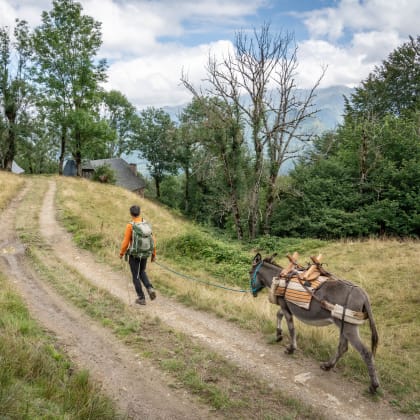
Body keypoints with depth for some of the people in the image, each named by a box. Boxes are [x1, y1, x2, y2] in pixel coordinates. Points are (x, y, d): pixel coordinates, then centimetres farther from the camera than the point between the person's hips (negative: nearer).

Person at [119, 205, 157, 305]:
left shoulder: (130, 226, -18)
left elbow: (125, 242, -15)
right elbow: (152, 240, -1)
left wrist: (121, 253, 2)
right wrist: (153, 254, 9)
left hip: (134, 255, -5)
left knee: (136, 276, 10)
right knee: (142, 272, 26)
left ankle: (141, 298, 13)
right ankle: (150, 289, 4)